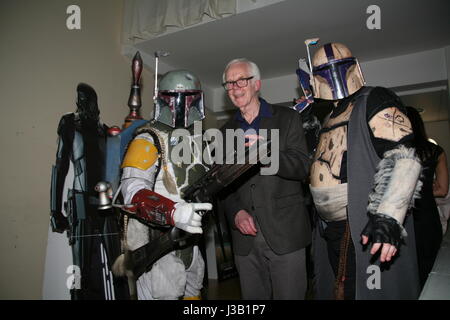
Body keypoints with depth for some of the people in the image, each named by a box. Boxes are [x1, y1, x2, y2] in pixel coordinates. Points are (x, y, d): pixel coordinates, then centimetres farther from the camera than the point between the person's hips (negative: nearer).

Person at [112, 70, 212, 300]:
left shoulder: (198, 140, 13)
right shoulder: (149, 140, -12)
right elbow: (133, 191, -26)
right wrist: (173, 213, -40)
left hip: (189, 244, 8)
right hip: (157, 245, -8)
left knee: (193, 293, 22)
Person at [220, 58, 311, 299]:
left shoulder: (287, 119, 3)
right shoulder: (226, 131, 13)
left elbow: (302, 168, -7)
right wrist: (236, 213, -5)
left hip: (285, 234, -3)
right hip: (245, 237, 3)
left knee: (289, 295, 4)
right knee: (252, 297, 11)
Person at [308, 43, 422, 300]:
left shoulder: (375, 100, -9)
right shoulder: (333, 115, 17)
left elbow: (404, 158, -21)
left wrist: (389, 216, -31)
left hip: (364, 231, -8)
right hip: (332, 230, 8)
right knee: (339, 290, 19)